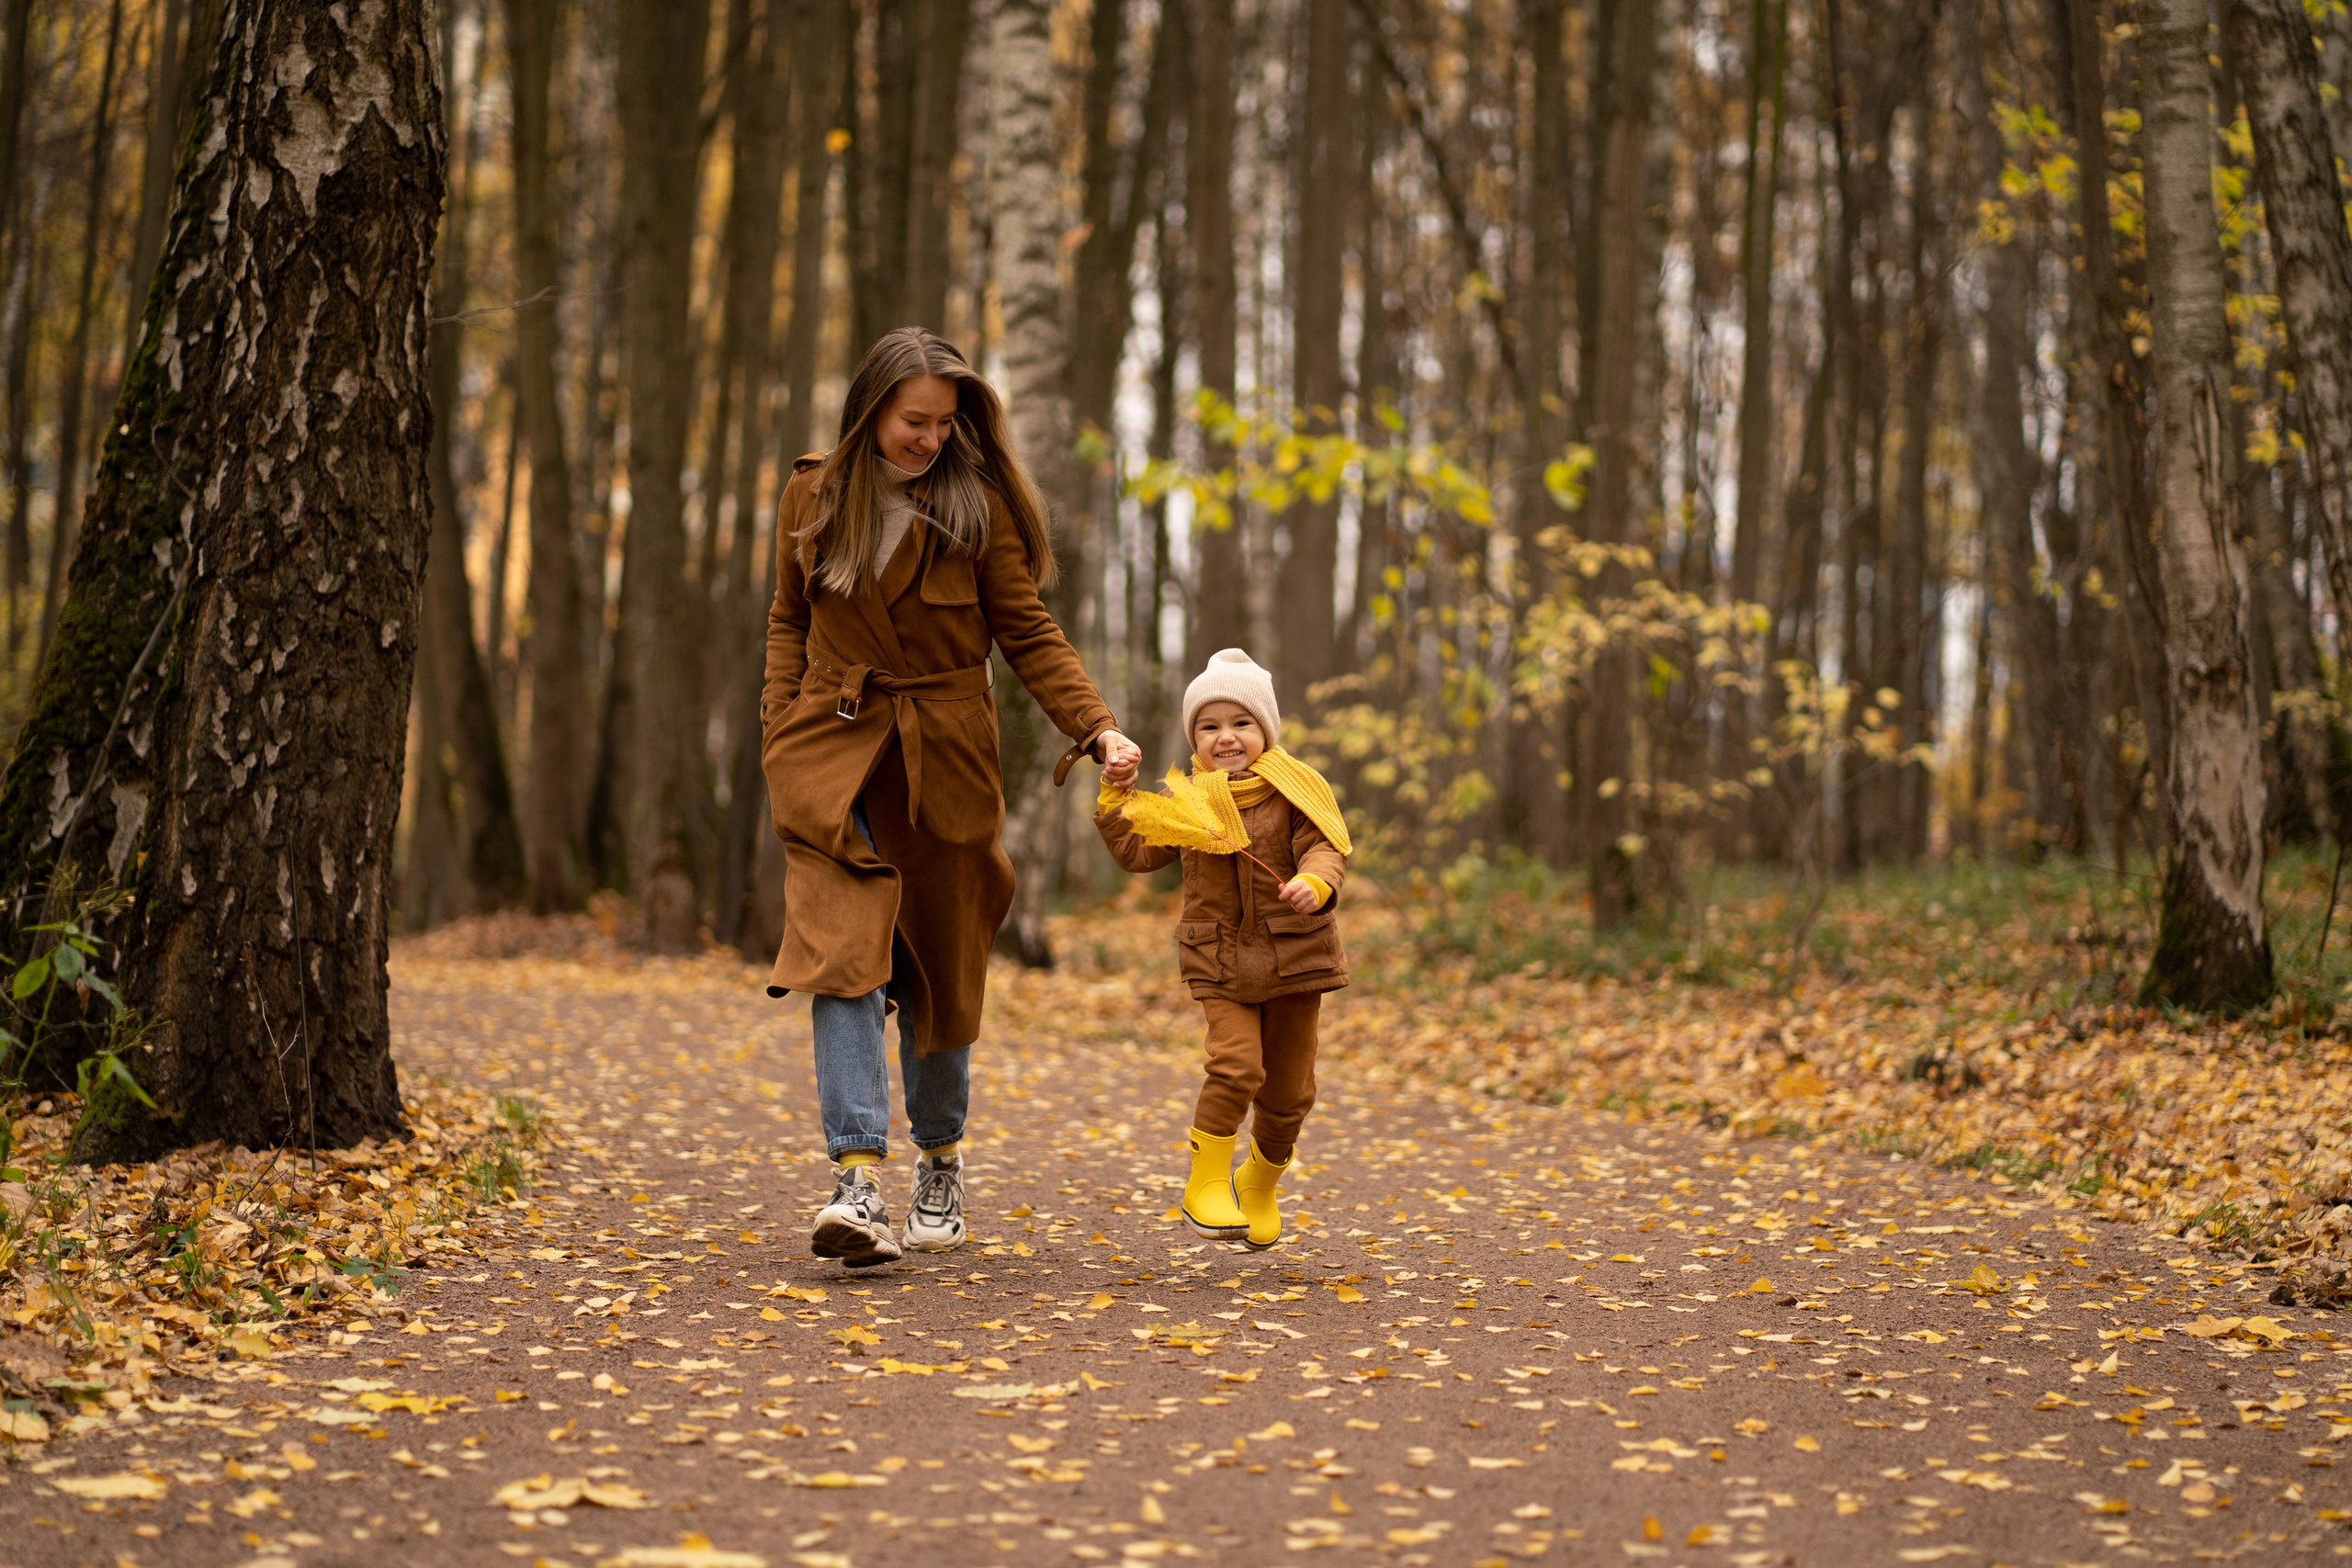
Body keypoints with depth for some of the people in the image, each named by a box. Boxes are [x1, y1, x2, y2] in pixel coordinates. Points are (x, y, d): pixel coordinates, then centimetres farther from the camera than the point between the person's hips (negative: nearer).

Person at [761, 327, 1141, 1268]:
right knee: (843, 950, -17)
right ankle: (857, 1182, -24)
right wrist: (779, 733, 3)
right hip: (833, 750, 0)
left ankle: (940, 1162, 30)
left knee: (938, 969, 8)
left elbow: (1028, 633, -1)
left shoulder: (977, 504, -3)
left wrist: (1098, 730, -13)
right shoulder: (812, 498, 3)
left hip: (942, 763, 0)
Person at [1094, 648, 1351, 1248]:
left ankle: (1260, 1182, 35)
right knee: (1236, 1063, -20)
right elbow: (1137, 852, 11)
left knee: (1288, 1087, 9)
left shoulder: (1293, 790, -5)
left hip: (1294, 955, 0)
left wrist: (1315, 884, -36)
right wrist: (1114, 799, -2)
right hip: (1220, 962, 0)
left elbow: (1326, 848, -15)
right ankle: (1206, 1185, -7)